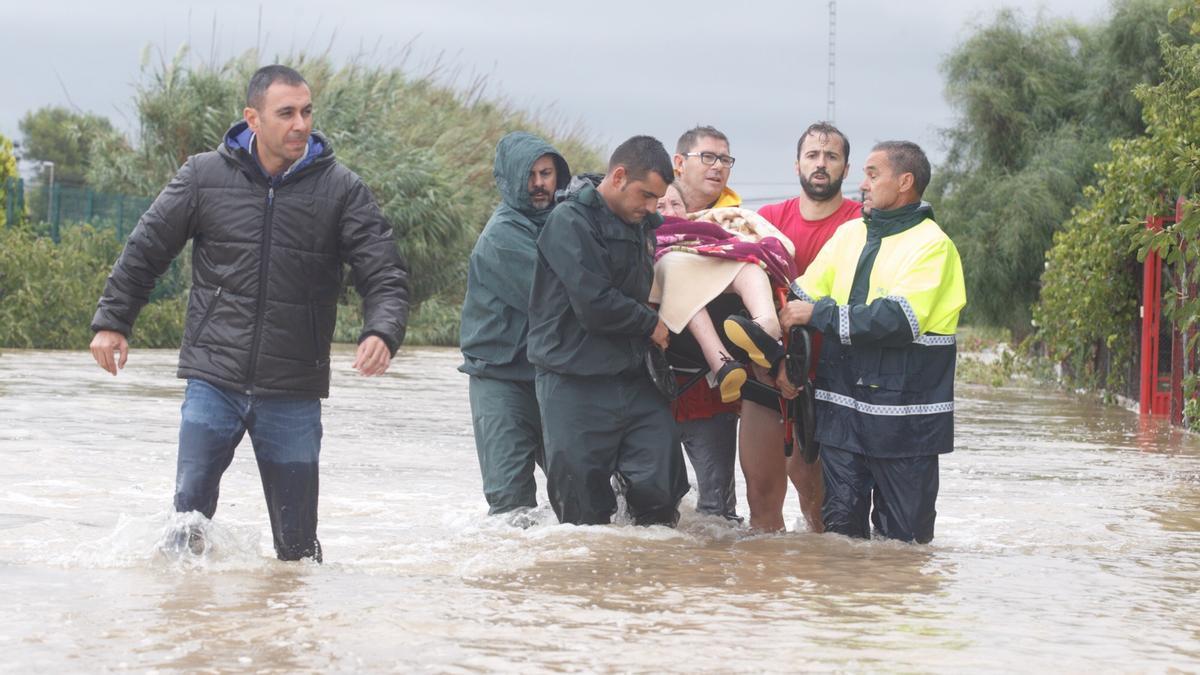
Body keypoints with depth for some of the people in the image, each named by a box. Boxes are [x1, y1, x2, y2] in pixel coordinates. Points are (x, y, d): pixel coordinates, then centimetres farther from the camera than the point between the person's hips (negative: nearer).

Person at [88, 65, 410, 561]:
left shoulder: (341, 189, -1)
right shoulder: (205, 176, 1)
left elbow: (385, 276, -2)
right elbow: (145, 250, 11)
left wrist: (382, 333, -21)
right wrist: (112, 321, 7)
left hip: (293, 393, 0)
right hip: (213, 383, 0)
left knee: (298, 545, 4)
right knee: (190, 512, -5)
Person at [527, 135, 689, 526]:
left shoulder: (641, 222, 15)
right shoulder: (570, 221, -12)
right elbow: (595, 305, -19)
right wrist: (652, 325, -5)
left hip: (633, 381, 7)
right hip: (576, 387, -7)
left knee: (662, 492, -2)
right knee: (584, 508, -1)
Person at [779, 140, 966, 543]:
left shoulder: (932, 245, -6)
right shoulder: (849, 234, 14)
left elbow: (898, 319, -20)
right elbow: (803, 297, 13)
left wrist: (818, 314, -15)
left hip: (905, 417, -5)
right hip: (842, 408, 5)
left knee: (903, 538, 2)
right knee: (840, 526, 6)